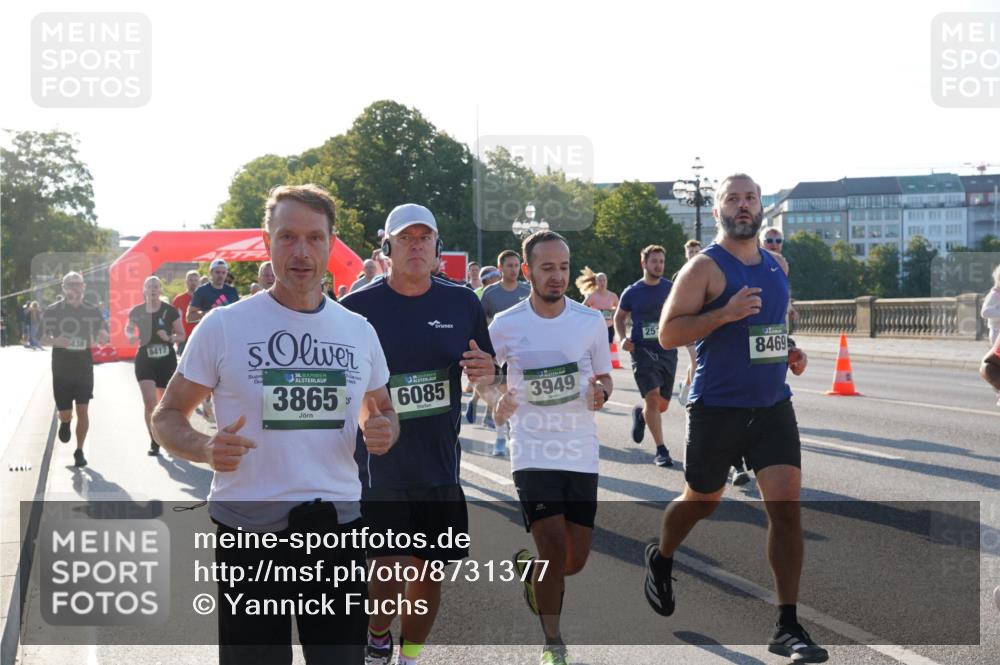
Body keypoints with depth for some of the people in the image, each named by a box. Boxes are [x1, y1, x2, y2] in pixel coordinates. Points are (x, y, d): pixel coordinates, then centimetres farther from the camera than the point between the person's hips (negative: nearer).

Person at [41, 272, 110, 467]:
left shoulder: (92, 311, 4)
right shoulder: (53, 311, -2)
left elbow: (105, 337, 8)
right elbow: (44, 339, -2)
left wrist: (101, 338, -16)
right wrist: (55, 341, -24)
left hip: (84, 368, 1)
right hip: (61, 369, -1)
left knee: (83, 411, -5)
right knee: (65, 414, 2)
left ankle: (79, 451, 8)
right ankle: (65, 423, 40)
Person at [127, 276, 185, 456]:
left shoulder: (170, 311, -5)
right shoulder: (137, 311, -2)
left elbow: (181, 335, 2)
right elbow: (128, 329, 16)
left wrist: (170, 338, -19)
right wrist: (132, 336, -6)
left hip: (167, 360, 0)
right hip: (145, 360, 0)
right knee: (150, 401, -12)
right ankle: (154, 442, -2)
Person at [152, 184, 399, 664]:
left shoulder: (359, 331, 7)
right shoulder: (223, 326, -4)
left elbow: (379, 409, 21)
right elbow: (166, 417, 1)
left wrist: (383, 429, -4)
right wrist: (206, 450, -20)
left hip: (338, 528, 3)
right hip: (248, 531, -3)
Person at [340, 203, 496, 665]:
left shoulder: (462, 302, 5)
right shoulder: (359, 306, -5)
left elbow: (485, 373, 13)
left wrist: (485, 370, -9)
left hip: (439, 462, 3)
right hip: (378, 464, -3)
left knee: (427, 569, 11)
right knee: (388, 569, -10)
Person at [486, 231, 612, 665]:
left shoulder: (591, 322, 2)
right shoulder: (506, 325, -3)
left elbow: (604, 376, 12)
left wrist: (599, 392, -11)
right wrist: (497, 404, -10)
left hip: (581, 453, 3)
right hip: (532, 451, -2)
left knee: (576, 558, 5)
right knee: (555, 547, -13)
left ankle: (529, 566, 40)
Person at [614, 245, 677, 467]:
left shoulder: (672, 289, 4)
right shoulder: (632, 292, 1)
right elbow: (619, 317, 13)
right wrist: (623, 338, -4)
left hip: (668, 351, 3)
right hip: (642, 351, -3)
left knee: (662, 404, 7)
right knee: (653, 397, -16)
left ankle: (640, 413, 43)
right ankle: (661, 450, -7)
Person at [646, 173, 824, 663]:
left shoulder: (777, 265, 10)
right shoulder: (704, 267, -9)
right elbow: (668, 333, -15)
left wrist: (791, 352, 8)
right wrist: (724, 313, -26)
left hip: (773, 406, 4)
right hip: (717, 407, -4)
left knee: (787, 506, -8)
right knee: (702, 501, 13)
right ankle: (660, 559, 46)